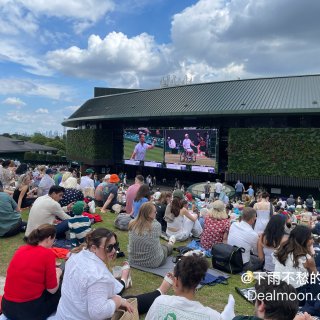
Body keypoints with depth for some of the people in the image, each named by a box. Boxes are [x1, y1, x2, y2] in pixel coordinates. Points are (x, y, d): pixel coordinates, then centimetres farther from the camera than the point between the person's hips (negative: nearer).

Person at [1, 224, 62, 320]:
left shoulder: (21, 249, 6)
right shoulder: (48, 254, -15)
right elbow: (52, 289, -8)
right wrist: (57, 273, 11)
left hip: (7, 307, 5)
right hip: (30, 310, -5)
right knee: (59, 293, 23)